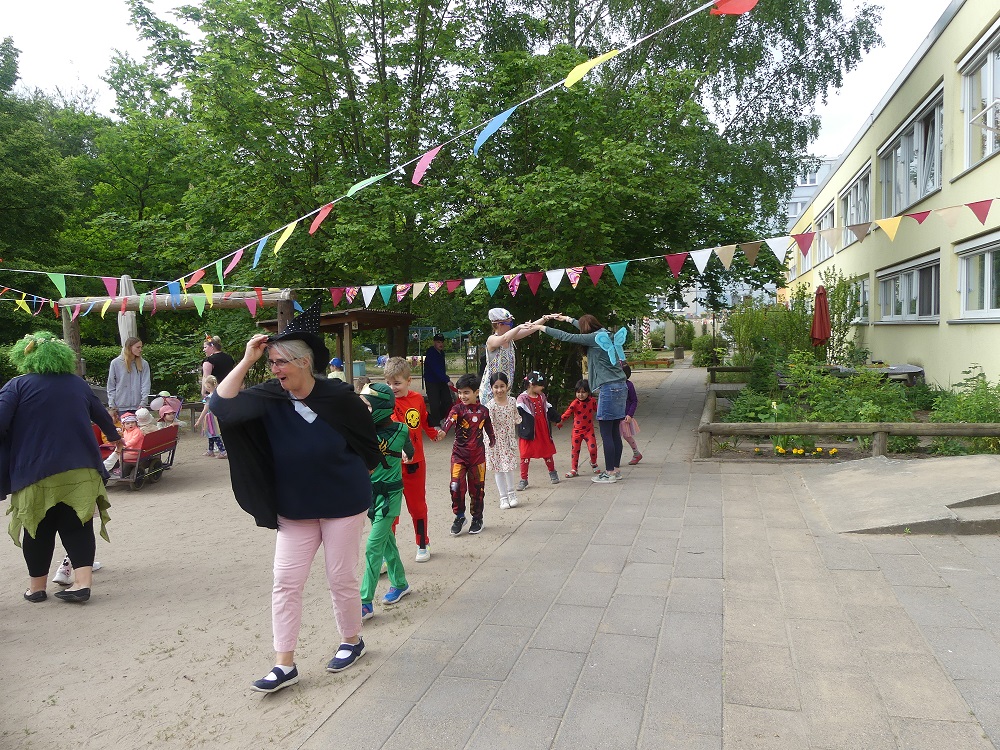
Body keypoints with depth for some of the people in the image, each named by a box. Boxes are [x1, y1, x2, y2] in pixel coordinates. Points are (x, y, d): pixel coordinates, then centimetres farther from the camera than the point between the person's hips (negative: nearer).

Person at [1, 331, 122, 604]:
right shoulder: (78, 384, 11)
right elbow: (101, 415, 25)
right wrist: (115, 436, 43)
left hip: (36, 472, -2)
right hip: (80, 471, 2)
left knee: (39, 530, 11)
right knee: (77, 526, 8)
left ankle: (36, 587, 24)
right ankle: (83, 582, 0)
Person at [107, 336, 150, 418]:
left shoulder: (143, 364, 5)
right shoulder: (116, 363, 3)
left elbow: (145, 385, 0)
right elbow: (111, 386, 5)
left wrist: (143, 403, -10)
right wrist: (112, 406, 1)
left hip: (137, 406, 1)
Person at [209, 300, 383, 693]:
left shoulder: (339, 396, -16)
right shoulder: (270, 398, -8)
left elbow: (369, 443, -1)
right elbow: (220, 405, -20)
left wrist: (354, 476, 10)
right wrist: (247, 360, -22)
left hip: (343, 504, -3)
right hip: (294, 509, 4)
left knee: (341, 579, 8)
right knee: (286, 581, 3)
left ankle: (352, 641, 33)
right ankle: (284, 665, 15)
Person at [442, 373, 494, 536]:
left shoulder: (484, 411, 3)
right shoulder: (458, 408, -7)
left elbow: (489, 428, 18)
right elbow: (450, 420, -28)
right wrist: (443, 431, -47)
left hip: (478, 455, 2)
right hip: (459, 454, -2)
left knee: (477, 487, 8)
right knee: (456, 485, -12)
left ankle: (477, 518, 26)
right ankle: (459, 517, 9)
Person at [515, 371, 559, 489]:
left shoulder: (542, 397, 8)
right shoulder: (523, 399, -12)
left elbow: (549, 411, 21)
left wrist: (558, 419, 27)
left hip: (543, 432, 5)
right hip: (529, 433, -5)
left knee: (547, 453, 18)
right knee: (525, 456, -1)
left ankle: (552, 472, 39)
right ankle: (523, 479, 8)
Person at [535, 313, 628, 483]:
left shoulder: (595, 338, -10)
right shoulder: (605, 335, 14)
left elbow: (567, 337, -7)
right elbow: (588, 327, 33)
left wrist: (542, 328, 2)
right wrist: (566, 318, 43)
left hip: (608, 388, -9)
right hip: (620, 387, 9)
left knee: (606, 433, -3)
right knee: (614, 432, 12)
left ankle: (609, 473, 1)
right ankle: (615, 470, 17)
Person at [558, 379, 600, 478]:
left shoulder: (592, 401, -5)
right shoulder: (575, 403, -13)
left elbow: (597, 410, 13)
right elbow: (568, 413, -21)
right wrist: (560, 421, -33)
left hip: (589, 430, 1)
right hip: (577, 430, -1)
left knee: (593, 448, -9)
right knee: (575, 450, 3)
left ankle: (593, 463, 21)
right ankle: (574, 470, 15)